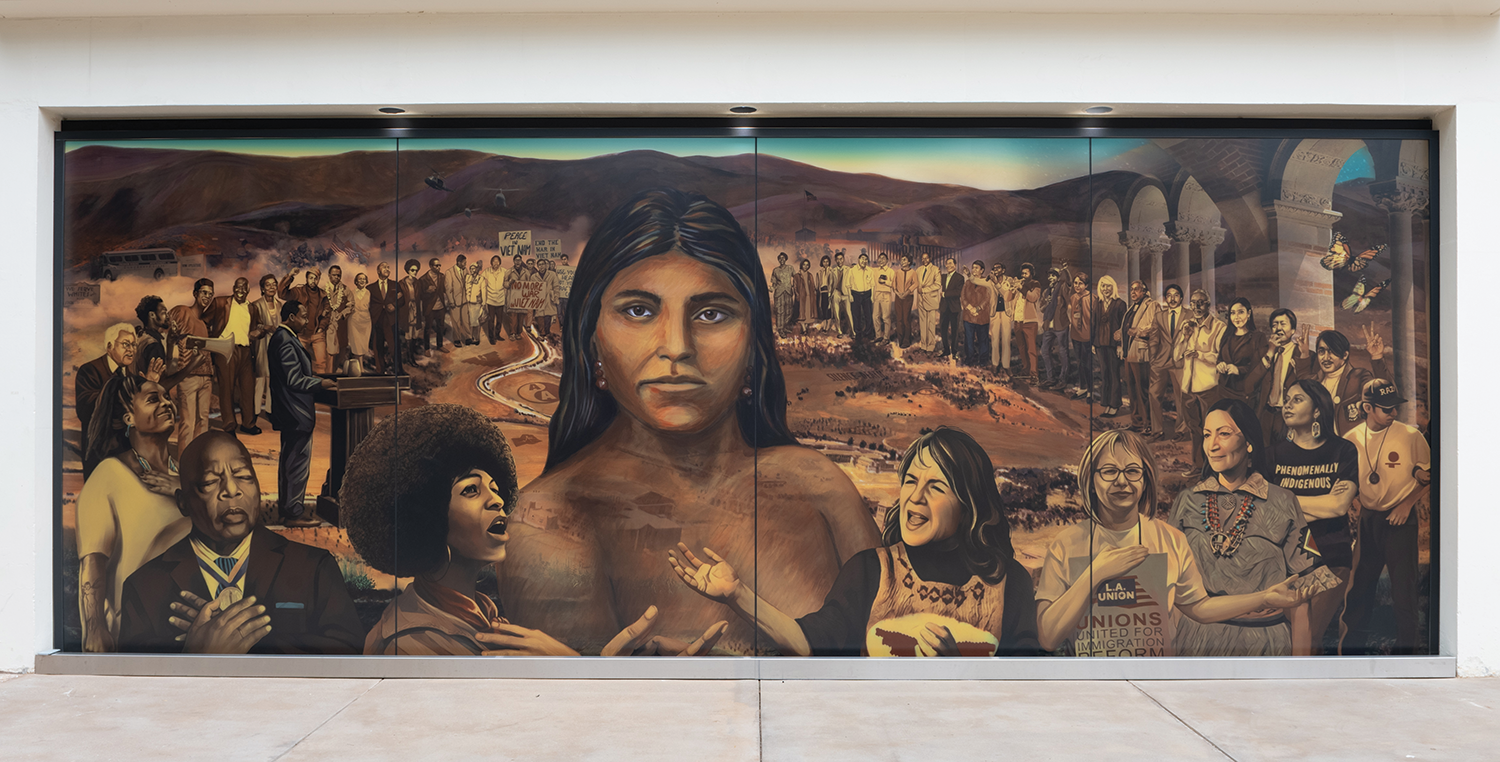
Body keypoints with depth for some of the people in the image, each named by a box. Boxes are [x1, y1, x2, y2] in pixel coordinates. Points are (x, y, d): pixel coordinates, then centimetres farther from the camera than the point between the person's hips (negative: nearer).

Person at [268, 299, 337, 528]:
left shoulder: (281, 337, 14)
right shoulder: (286, 341, -19)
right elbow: (294, 380, -22)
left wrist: (314, 379, 16)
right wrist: (320, 383, -14)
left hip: (289, 412, 11)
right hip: (295, 413, -11)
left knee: (289, 460, 17)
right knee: (299, 461, -5)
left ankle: (287, 506, 26)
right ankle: (295, 513, 0)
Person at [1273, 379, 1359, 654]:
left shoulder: (1343, 450, 4)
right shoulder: (1276, 452, 7)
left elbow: (1341, 505, -9)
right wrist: (1324, 502, -8)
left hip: (1332, 558, -1)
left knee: (1309, 641, -3)